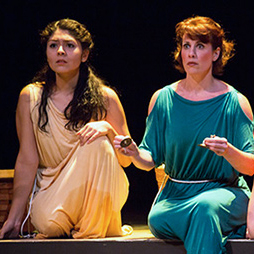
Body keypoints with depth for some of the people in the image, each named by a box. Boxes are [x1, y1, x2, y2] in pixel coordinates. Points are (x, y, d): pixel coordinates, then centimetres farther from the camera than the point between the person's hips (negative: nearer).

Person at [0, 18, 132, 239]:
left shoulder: (104, 97, -3)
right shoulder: (31, 97, -2)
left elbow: (127, 159, 0)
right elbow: (26, 162, -2)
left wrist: (108, 129, -22)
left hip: (98, 191, 1)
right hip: (52, 191, 0)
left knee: (96, 142, -28)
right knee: (46, 223, -34)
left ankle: (94, 228, -15)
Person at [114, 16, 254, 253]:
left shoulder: (234, 102, -2)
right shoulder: (163, 99, 6)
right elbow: (151, 159, 7)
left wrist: (229, 151, -27)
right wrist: (135, 154, -16)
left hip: (225, 192, -2)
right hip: (176, 193, 2)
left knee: (205, 206, -38)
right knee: (157, 219, -32)